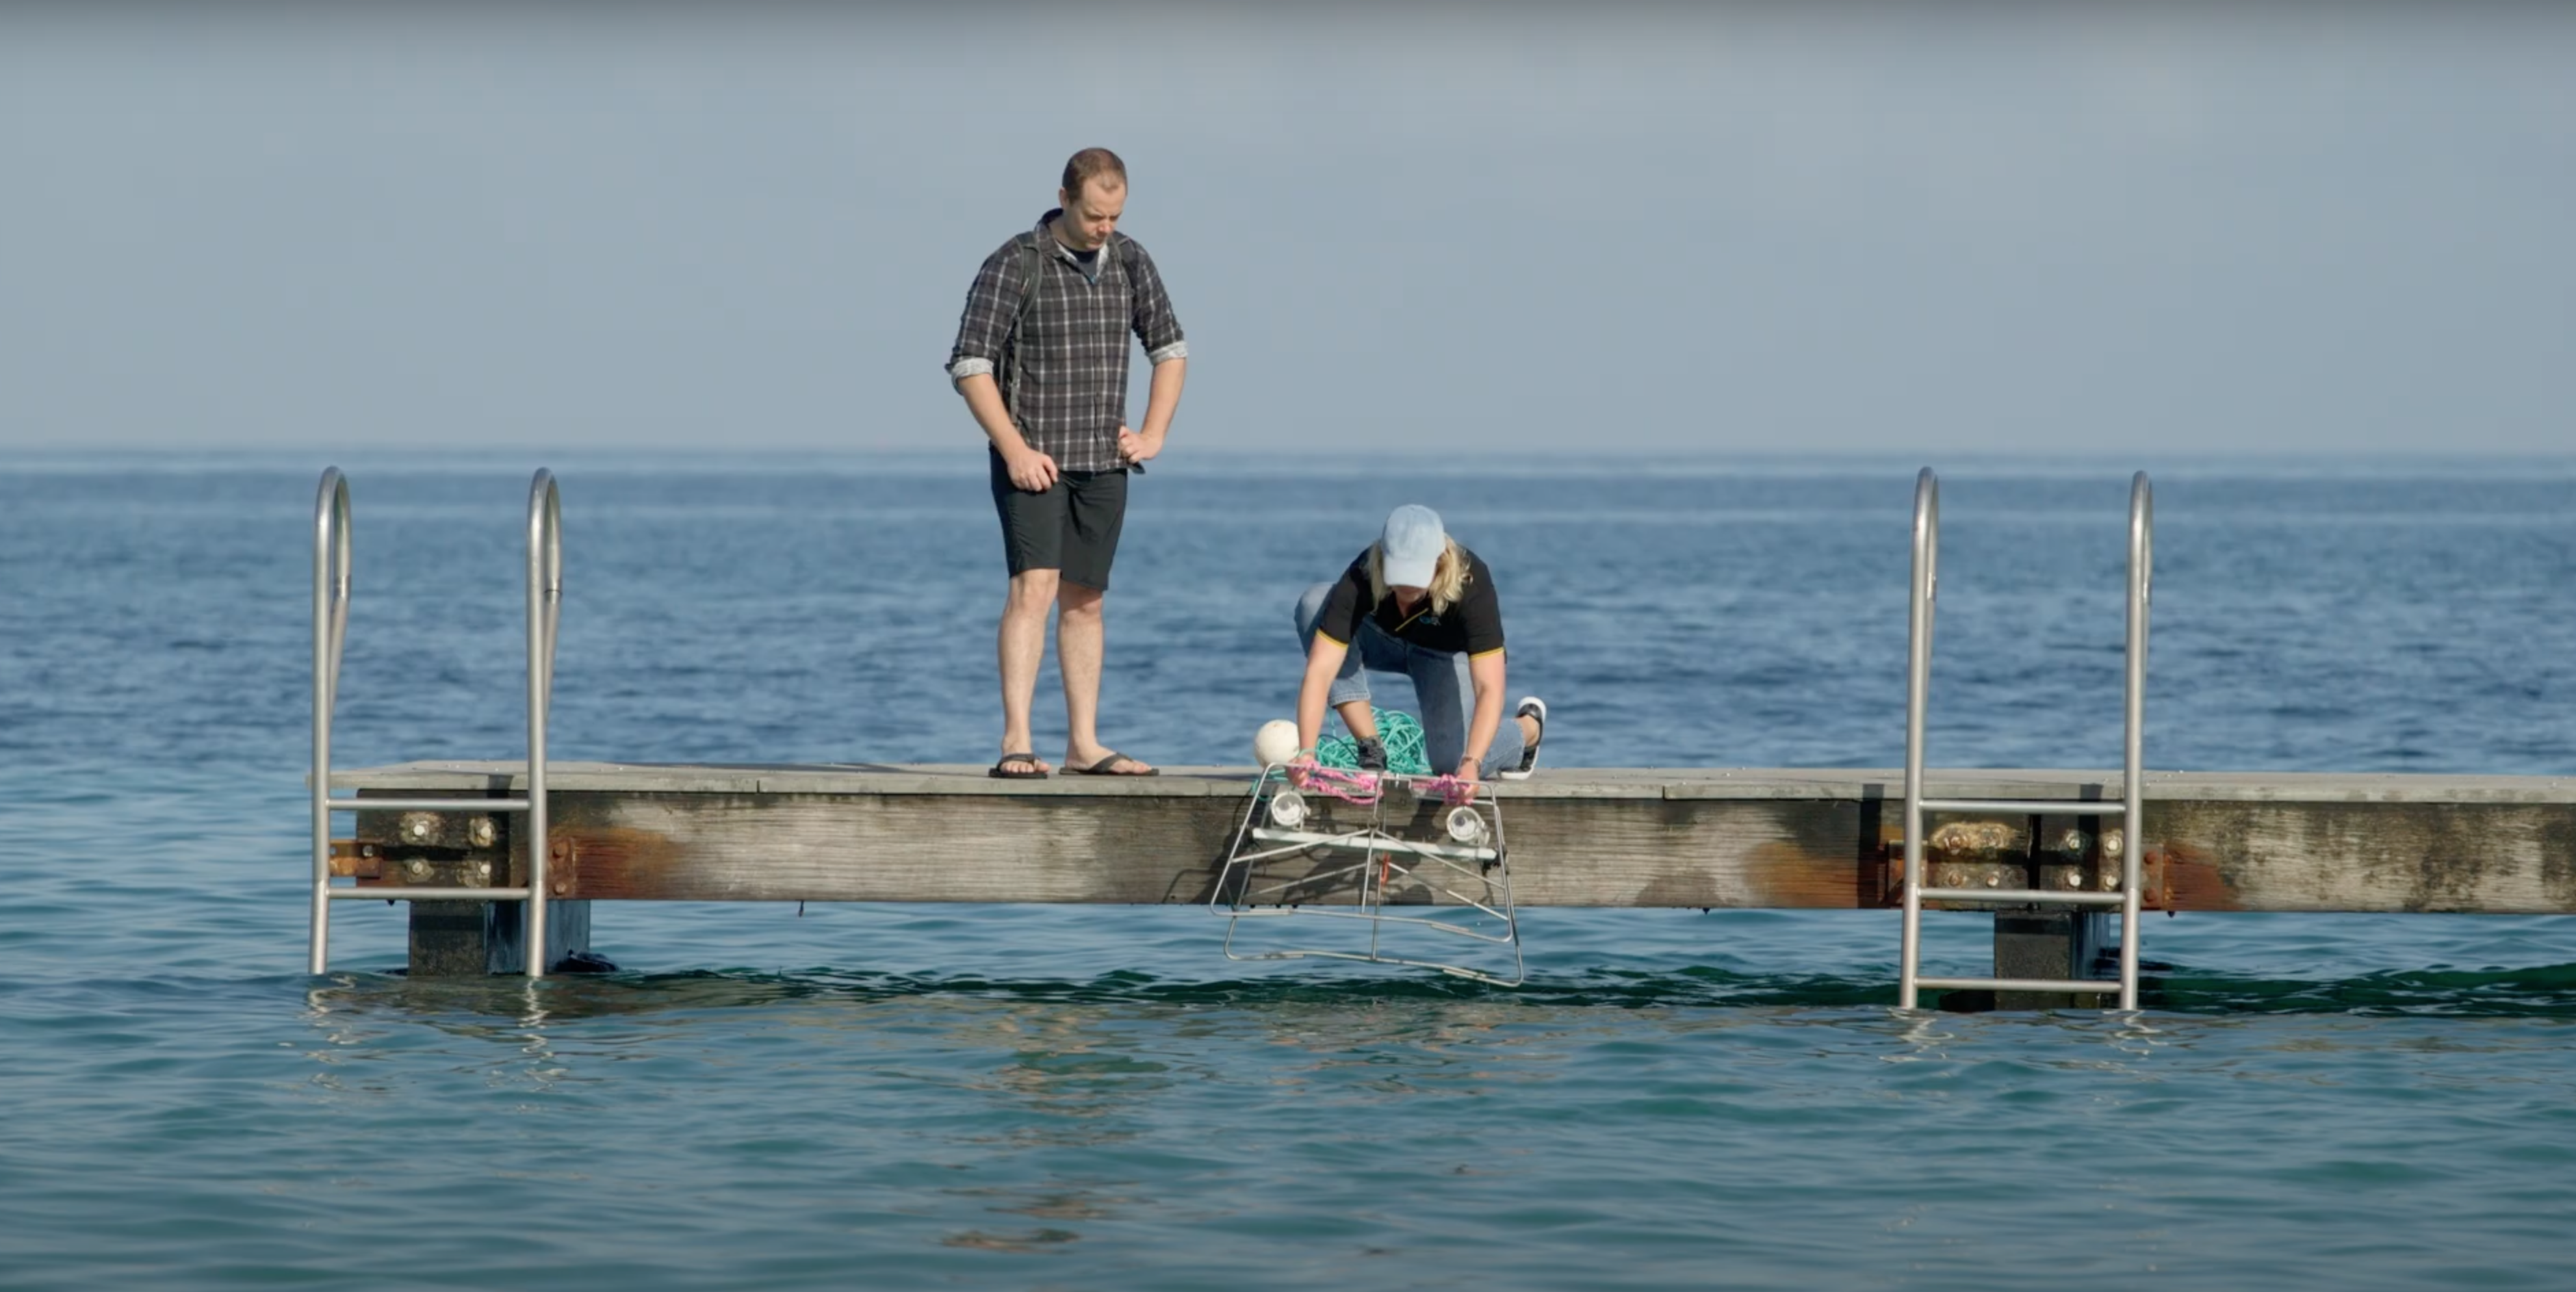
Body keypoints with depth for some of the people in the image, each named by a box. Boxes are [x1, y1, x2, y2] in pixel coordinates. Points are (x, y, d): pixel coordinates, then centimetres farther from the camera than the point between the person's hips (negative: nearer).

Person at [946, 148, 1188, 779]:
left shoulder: (1129, 260, 6)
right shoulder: (1015, 264, -10)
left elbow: (1170, 348, 17)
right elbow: (969, 365, -11)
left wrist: (1153, 435, 6)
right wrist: (1015, 450, -16)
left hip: (1103, 464, 5)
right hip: (1032, 460, -5)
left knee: (1084, 601, 9)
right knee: (1034, 588, -17)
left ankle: (1084, 744, 13)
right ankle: (1016, 743, -22)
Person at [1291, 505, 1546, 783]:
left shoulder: (1470, 583, -38)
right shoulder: (1361, 579, -36)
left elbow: (1489, 688, -43)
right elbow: (1320, 670, -39)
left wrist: (1471, 764, -56)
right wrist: (1306, 753, -51)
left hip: (1447, 653, -2)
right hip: (1384, 638, 2)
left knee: (1454, 763, -23)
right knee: (1314, 604, -28)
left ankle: (1528, 726, 14)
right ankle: (1370, 748, -18)